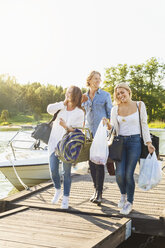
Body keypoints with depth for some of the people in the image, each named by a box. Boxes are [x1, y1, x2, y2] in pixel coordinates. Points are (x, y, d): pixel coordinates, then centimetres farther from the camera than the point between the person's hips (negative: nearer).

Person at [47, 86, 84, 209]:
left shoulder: (80, 113, -4)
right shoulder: (62, 106, 8)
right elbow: (50, 109, -11)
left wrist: (66, 126, -26)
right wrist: (64, 102, -7)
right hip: (54, 142, 3)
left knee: (67, 172, 1)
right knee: (53, 170, -2)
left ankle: (66, 199, 13)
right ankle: (58, 190, 25)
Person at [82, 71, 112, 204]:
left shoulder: (105, 95, 2)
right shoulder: (84, 97, 12)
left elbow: (111, 114, 2)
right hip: (89, 132, 4)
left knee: (99, 162, -9)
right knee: (91, 162, 6)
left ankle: (99, 193, -3)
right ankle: (96, 190, 19)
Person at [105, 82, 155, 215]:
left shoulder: (139, 105, 4)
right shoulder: (115, 109, 7)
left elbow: (144, 125, 6)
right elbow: (114, 129, 7)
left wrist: (148, 142, -1)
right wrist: (108, 125, -15)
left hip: (134, 141, -2)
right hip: (120, 142, 2)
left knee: (129, 174, -8)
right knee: (119, 173, -8)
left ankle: (130, 203, 13)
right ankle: (123, 195, 23)